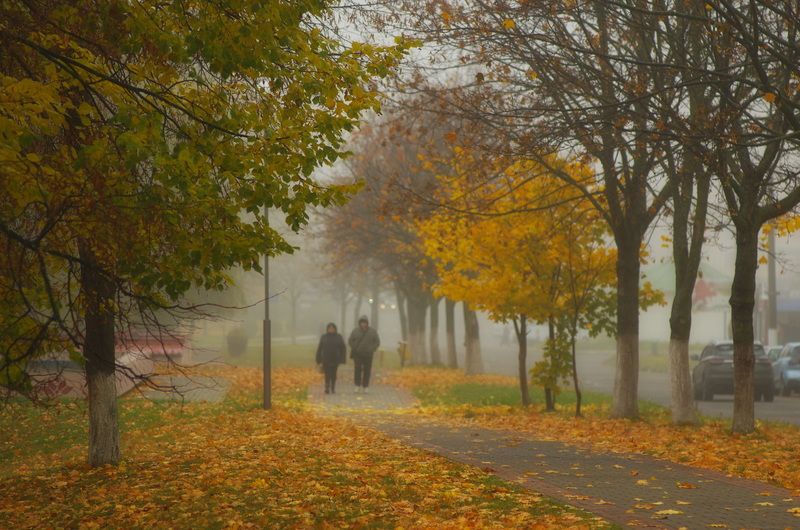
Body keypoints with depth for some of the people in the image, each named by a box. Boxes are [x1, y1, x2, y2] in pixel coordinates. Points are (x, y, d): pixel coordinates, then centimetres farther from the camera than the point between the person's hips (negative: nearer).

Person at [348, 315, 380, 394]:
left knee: (367, 371, 0)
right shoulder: (355, 331, 0)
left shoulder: (372, 331, 2)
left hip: (368, 355, 1)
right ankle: (357, 386, -12)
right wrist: (354, 349, -2)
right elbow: (350, 340, 8)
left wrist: (371, 350, -4)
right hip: (357, 354, -1)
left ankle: (364, 387, 5)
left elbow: (377, 342, 7)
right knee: (358, 370, -11)